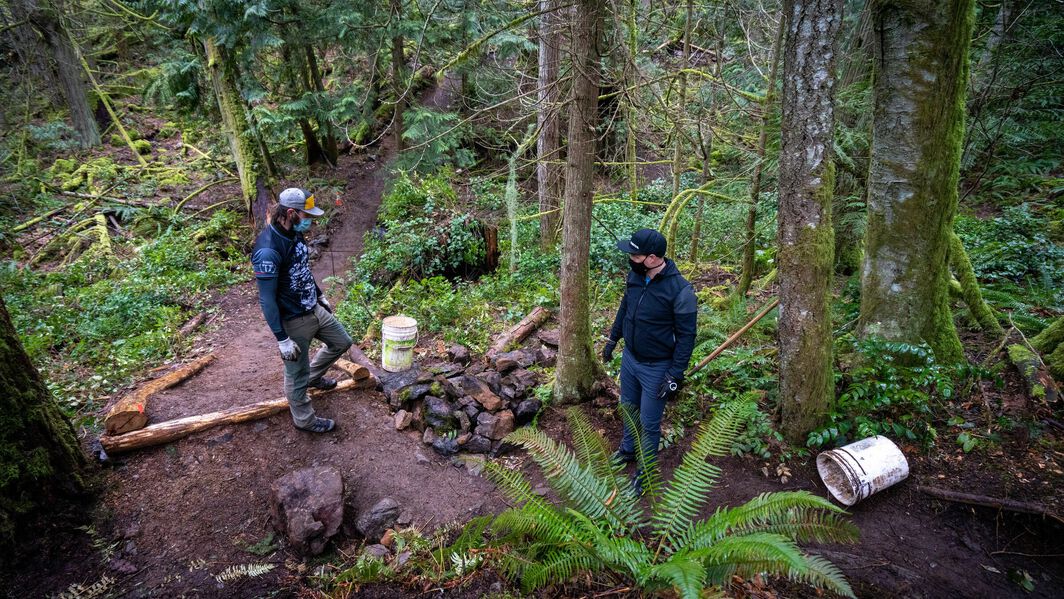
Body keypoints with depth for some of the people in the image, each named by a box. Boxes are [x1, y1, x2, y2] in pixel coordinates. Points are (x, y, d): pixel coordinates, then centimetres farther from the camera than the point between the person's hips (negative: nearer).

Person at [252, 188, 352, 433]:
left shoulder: (294, 234, -2)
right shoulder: (268, 250, -30)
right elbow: (267, 299, -25)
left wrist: (320, 296, 24)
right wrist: (282, 339, -22)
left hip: (314, 310, 9)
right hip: (294, 321, -9)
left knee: (342, 342, 24)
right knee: (297, 376, 11)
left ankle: (314, 376, 47)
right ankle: (305, 420, 33)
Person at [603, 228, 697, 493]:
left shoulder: (680, 290, -27)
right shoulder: (635, 275, -7)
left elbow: (686, 336, -19)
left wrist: (675, 376, -18)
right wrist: (612, 339, 17)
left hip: (656, 368, -6)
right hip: (629, 358, 6)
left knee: (649, 423, 8)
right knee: (628, 408, 25)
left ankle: (646, 470, 30)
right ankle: (627, 450, 49)